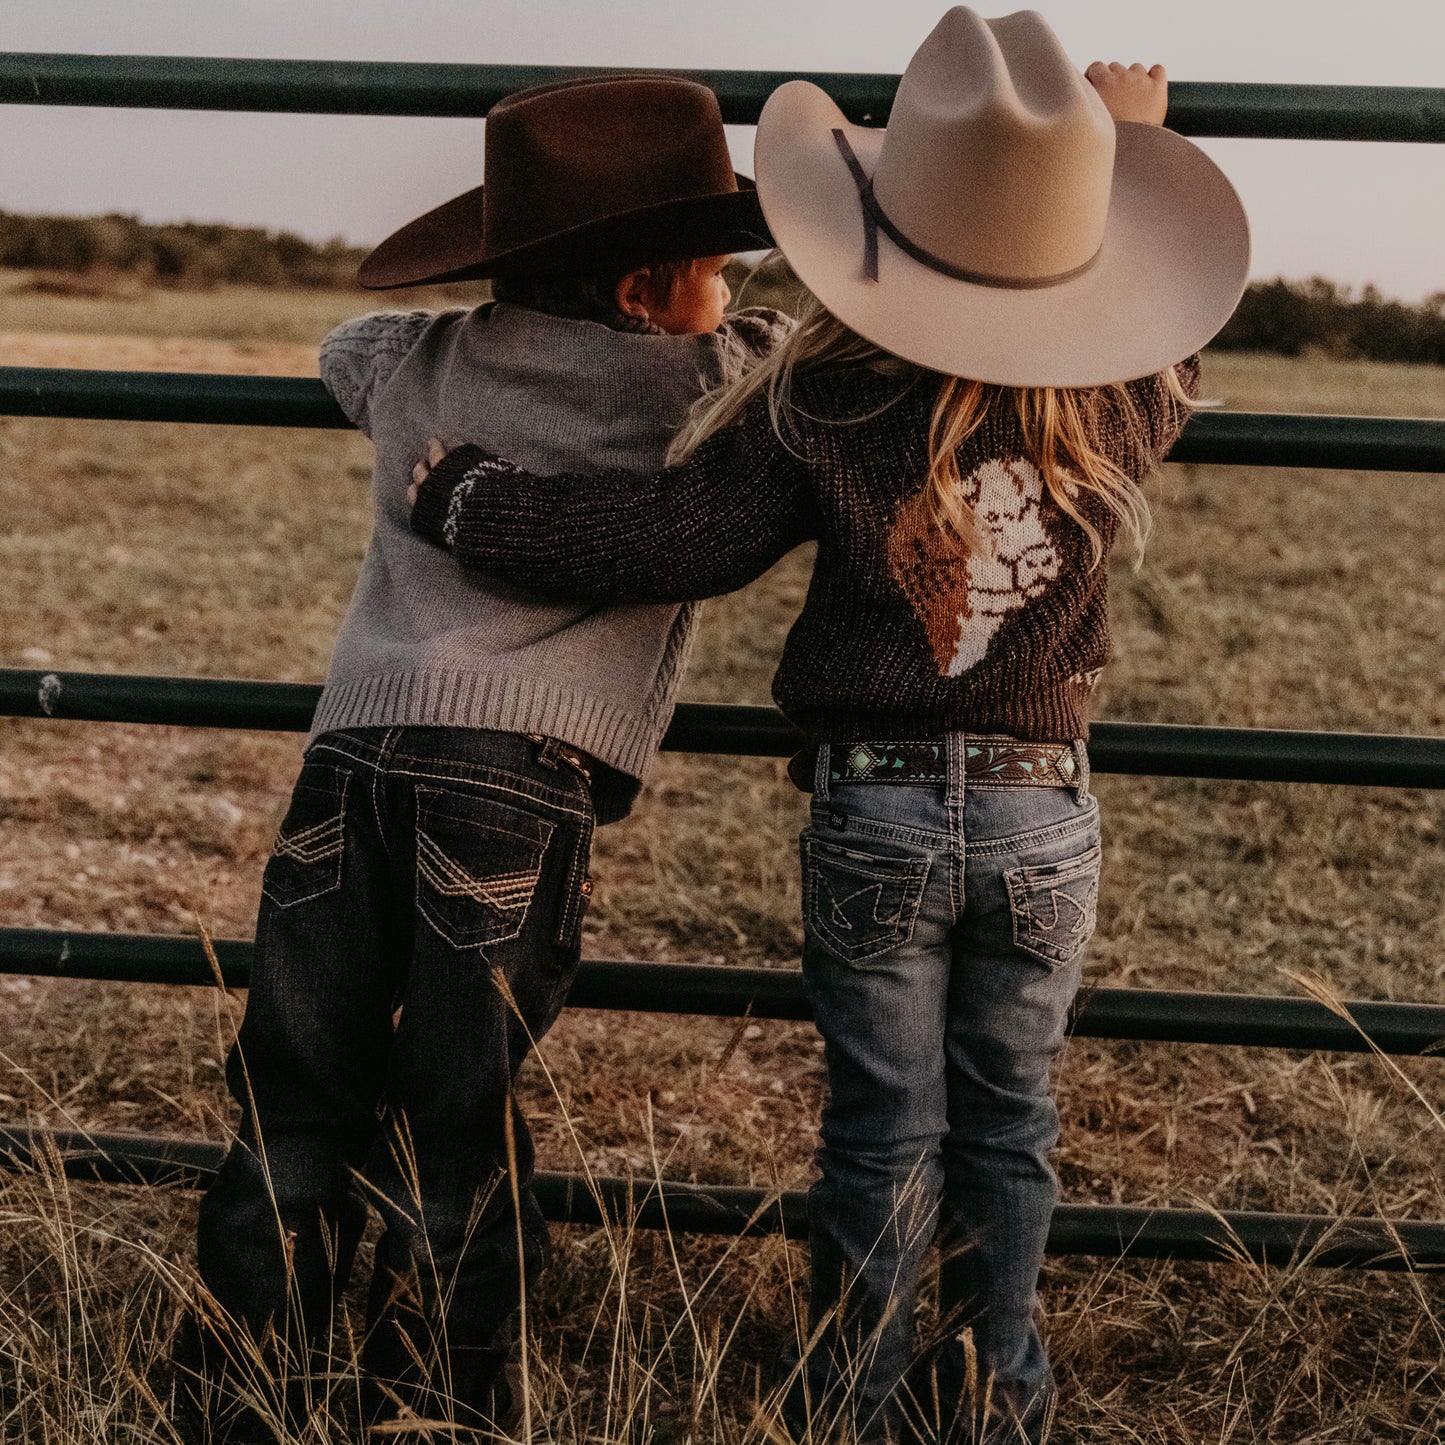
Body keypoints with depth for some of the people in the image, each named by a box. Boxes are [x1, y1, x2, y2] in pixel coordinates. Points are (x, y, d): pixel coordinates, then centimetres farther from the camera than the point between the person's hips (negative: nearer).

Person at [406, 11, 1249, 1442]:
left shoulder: (824, 403, -15)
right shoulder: (1120, 410, -6)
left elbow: (665, 539, -14)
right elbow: (1157, 352, 18)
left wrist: (466, 499, -2)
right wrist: (1121, 147, 25)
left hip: (874, 813, -2)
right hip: (1045, 816, 2)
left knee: (883, 1134, 11)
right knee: (1005, 1127, 16)